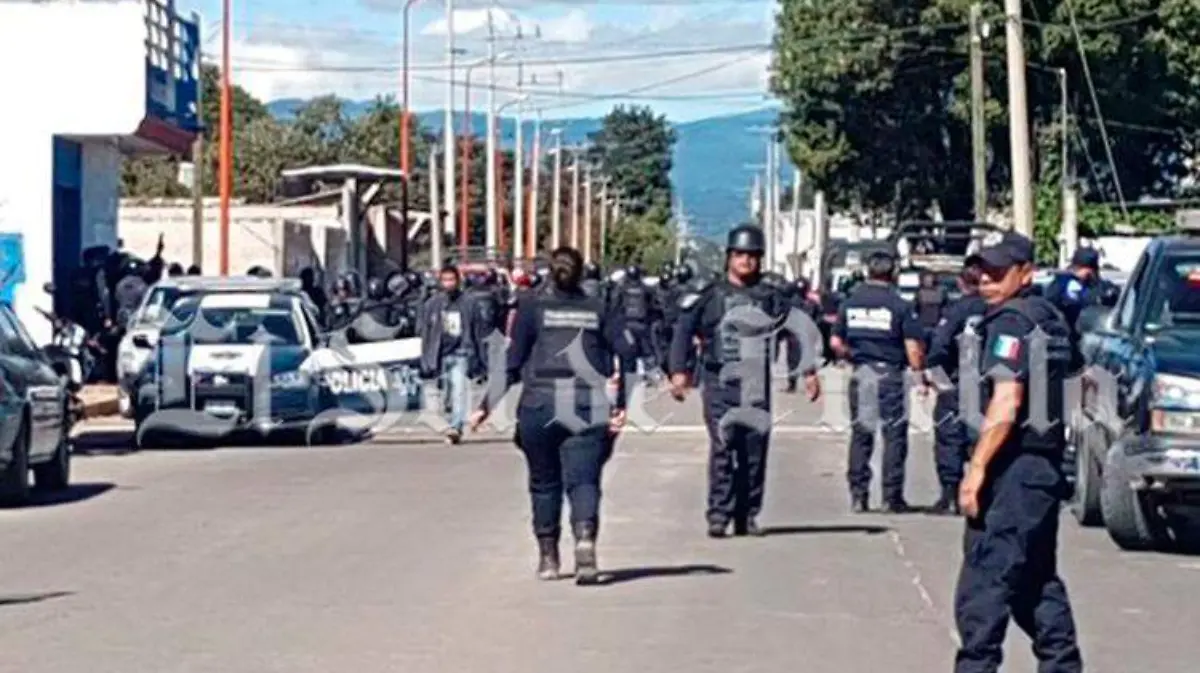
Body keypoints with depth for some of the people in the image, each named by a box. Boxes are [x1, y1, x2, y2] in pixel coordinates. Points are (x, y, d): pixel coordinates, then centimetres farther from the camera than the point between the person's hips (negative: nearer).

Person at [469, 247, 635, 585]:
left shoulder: (532, 308, 6)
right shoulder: (600, 310, 10)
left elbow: (512, 362, 0)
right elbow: (627, 352, -2)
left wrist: (487, 406, 4)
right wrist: (621, 405, -3)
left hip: (541, 405, 0)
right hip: (589, 407, 0)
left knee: (544, 481, 13)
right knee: (583, 479, -3)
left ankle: (548, 557, 18)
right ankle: (585, 537, -29)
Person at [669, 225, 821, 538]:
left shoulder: (769, 298, 12)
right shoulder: (711, 296, 5)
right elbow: (683, 332, 2)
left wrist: (809, 372, 11)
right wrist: (678, 371, -10)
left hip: (757, 387, 3)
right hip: (720, 385, -3)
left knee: (755, 451, 3)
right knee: (723, 447, -12)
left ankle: (747, 516, 11)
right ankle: (719, 514, -11)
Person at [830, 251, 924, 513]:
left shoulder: (850, 302, 5)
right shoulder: (900, 305, -7)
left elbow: (836, 344, 8)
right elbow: (913, 348, -9)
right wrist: (919, 371, 4)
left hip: (860, 374, 4)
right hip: (890, 374, -4)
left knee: (860, 433, 10)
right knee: (894, 434, 4)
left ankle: (858, 494, 9)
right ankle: (892, 496, 4)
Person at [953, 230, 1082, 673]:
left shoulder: (1010, 322, -13)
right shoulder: (1049, 317, 15)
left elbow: (1006, 402, -22)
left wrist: (977, 468, -22)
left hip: (1015, 466, -10)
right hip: (1046, 463, 10)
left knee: (984, 579, -9)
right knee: (1037, 578, 17)